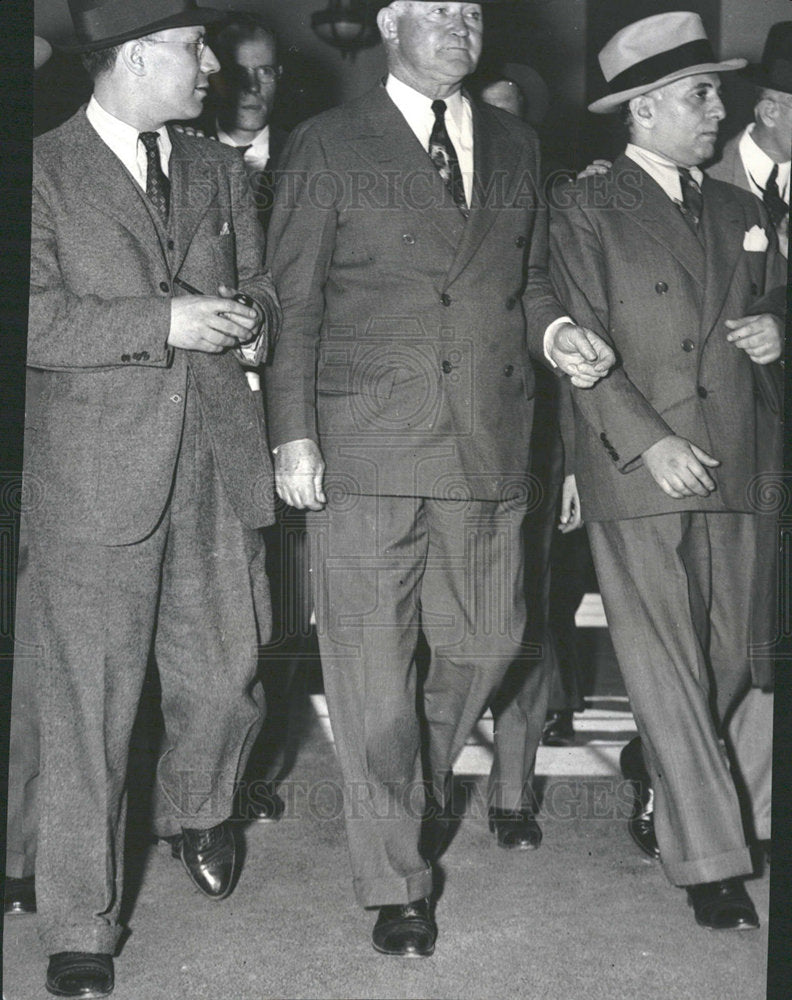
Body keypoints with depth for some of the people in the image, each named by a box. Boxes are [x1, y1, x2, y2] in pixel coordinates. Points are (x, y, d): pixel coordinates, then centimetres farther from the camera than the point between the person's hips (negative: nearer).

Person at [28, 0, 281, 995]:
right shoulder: (42, 172, -3)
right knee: (88, 703, 0)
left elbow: (259, 293, 21)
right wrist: (162, 323, -17)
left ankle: (196, 810, 43)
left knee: (224, 679, 10)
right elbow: (34, 321, -11)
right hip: (95, 475, -5)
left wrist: (252, 317, -2)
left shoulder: (218, 170, 16)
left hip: (219, 464, 5)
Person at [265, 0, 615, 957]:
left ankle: (407, 795, 39)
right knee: (373, 669, -1)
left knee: (485, 644, 11)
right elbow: (292, 303, 0)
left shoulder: (515, 146, 16)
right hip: (365, 447, -4)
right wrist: (293, 435, -7)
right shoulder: (327, 146, 2)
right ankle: (394, 882, 13)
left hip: (489, 448, 5)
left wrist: (554, 330, 1)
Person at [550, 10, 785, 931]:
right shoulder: (586, 211, 0)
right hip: (637, 474, -5)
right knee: (668, 674, -2)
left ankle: (705, 810, 23)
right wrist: (649, 442, -16)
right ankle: (710, 862, 4)